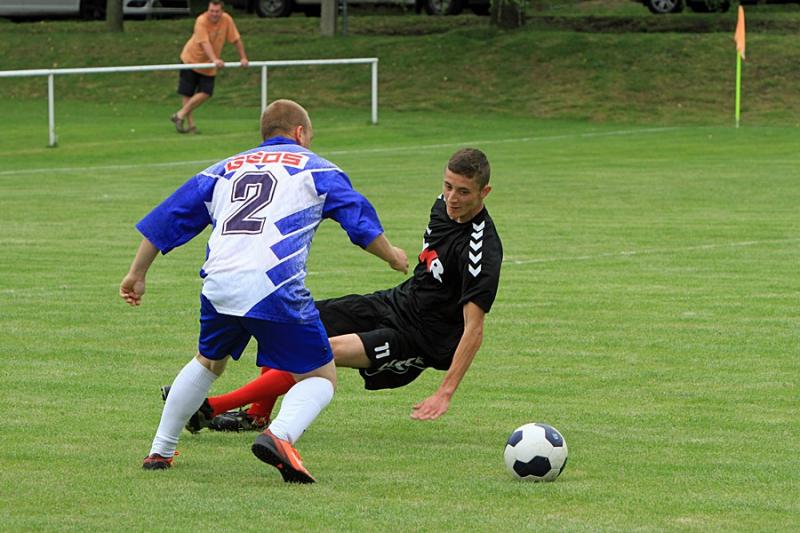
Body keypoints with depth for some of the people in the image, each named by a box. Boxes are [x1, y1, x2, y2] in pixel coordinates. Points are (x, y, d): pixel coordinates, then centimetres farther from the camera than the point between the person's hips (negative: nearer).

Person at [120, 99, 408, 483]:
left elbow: (167, 219, 25)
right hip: (276, 289, -4)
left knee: (207, 363, 31)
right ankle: (279, 436, -22)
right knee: (320, 378, 7)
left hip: (218, 286, 4)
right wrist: (392, 256, 32)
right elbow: (361, 222, 13)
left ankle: (160, 450, 32)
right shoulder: (314, 168, 16)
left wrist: (137, 273, 32)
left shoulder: (224, 170, 26)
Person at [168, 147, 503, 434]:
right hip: (397, 301, 9)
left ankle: (212, 408, -17)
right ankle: (257, 415, 19)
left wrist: (445, 393, -33)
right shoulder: (444, 205, -1)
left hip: (421, 338, -9)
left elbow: (473, 329, -29)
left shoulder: (481, 250, -27)